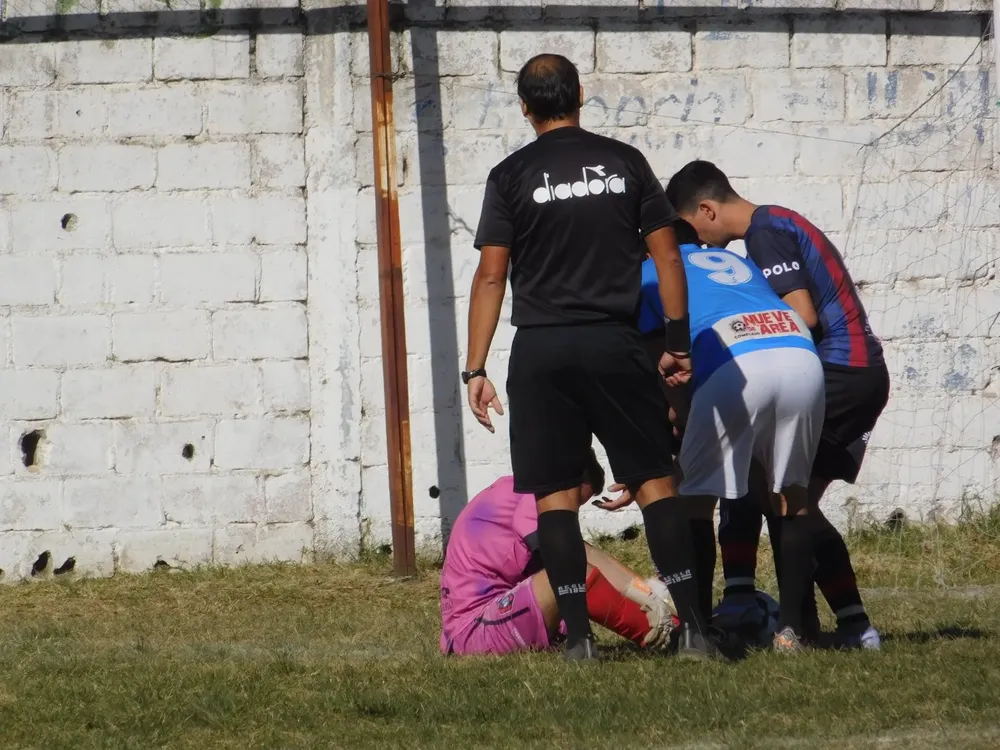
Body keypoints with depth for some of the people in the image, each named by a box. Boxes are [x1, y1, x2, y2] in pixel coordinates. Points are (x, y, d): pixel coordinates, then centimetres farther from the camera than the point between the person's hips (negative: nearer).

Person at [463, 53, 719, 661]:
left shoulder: (511, 177, 0)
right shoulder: (623, 162, 4)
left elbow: (491, 277, -3)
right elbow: (667, 255, 4)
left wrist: (476, 370, -1)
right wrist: (679, 343, 12)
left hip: (540, 349, -1)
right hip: (614, 342, 1)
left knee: (555, 493, 4)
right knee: (656, 479, 5)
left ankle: (579, 636, -2)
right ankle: (695, 628, -1)